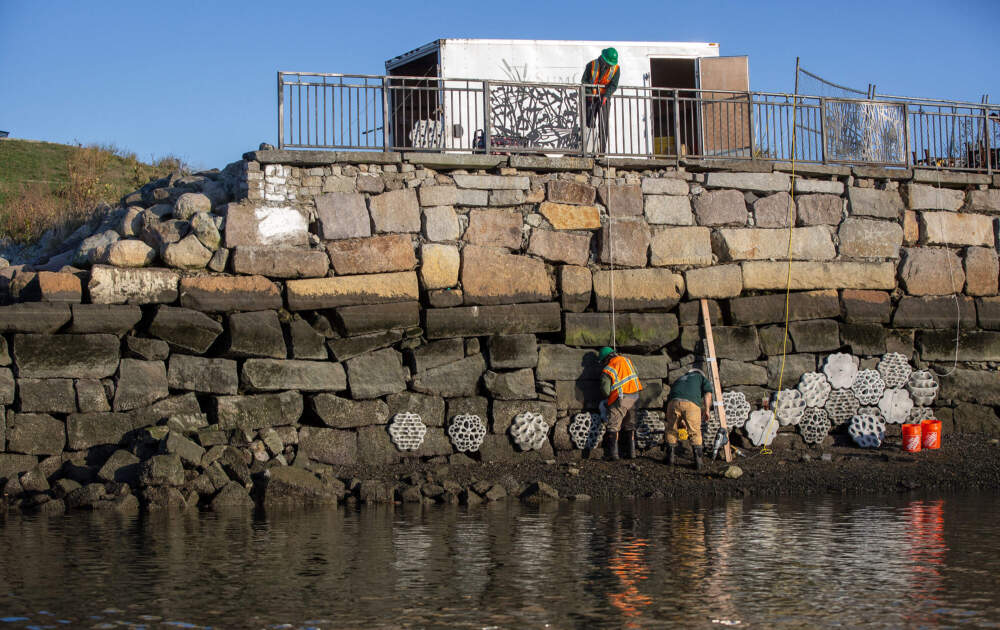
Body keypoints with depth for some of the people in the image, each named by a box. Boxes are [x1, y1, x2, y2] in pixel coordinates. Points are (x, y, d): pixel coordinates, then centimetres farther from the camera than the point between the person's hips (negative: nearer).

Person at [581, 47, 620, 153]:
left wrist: (605, 96, -23)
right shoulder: (592, 65, -5)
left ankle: (602, 150, -2)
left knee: (603, 125, -3)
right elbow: (584, 81, -3)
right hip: (591, 98, -1)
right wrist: (590, 93, -16)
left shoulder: (616, 69, -2)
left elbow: (613, 85, -8)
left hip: (604, 98, 1)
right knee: (589, 122, -8)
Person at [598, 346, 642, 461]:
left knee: (613, 427, -1)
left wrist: (608, 396, 12)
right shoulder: (626, 360, 6)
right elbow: (636, 374, 16)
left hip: (621, 400, -6)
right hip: (634, 397, 6)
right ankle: (630, 452, 18)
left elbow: (605, 390, -10)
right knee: (629, 426, 17)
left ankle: (612, 454, -8)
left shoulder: (607, 371, -9)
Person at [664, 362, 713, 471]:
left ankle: (671, 458, 23)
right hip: (692, 403, -2)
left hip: (674, 401, 3)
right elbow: (708, 393, 8)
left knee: (671, 430, 21)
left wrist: (680, 421, 50)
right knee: (695, 433, 10)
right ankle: (698, 461, 6)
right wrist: (706, 410, 8)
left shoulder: (679, 380, 40)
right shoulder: (702, 378, 29)